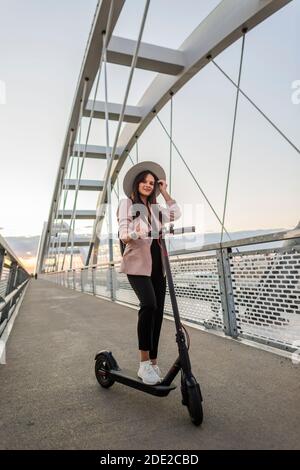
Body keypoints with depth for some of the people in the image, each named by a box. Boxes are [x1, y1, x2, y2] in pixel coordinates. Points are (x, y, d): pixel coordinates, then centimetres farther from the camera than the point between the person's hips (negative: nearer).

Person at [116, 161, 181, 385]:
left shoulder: (157, 208, 23)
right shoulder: (127, 203, 7)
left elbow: (177, 214, 13)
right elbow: (123, 234, -3)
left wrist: (165, 192, 17)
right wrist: (132, 235, -26)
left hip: (157, 264, 6)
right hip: (138, 263, -5)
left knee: (158, 312, 1)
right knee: (149, 304, -25)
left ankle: (154, 362, 11)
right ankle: (144, 362, -16)